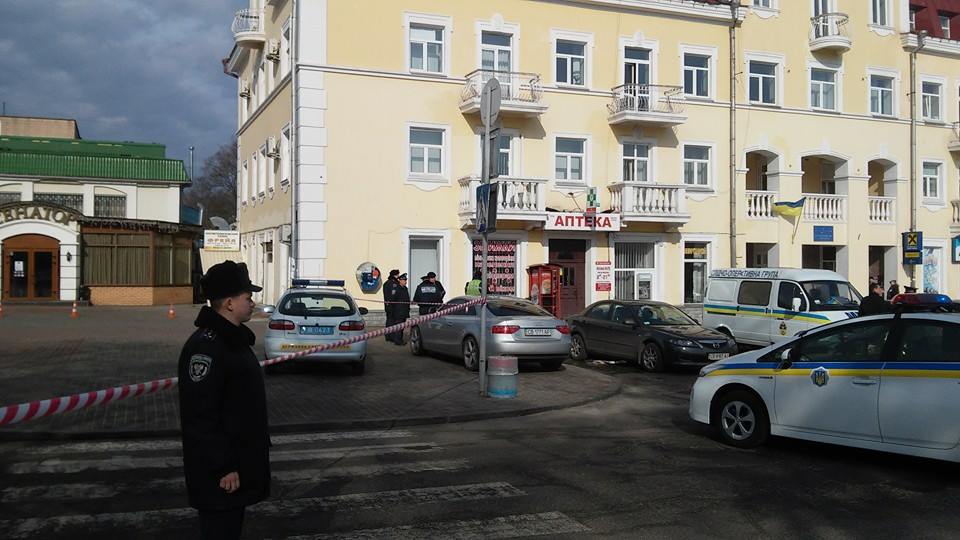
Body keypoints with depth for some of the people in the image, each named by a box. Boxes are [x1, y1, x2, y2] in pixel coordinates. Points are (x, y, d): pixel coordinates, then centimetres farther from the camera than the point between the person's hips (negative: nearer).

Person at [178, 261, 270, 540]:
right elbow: (200, 417, -26)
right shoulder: (205, 347, -22)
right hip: (220, 474, -10)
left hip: (238, 462, 10)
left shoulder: (233, 339, 11)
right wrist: (223, 469, -24)